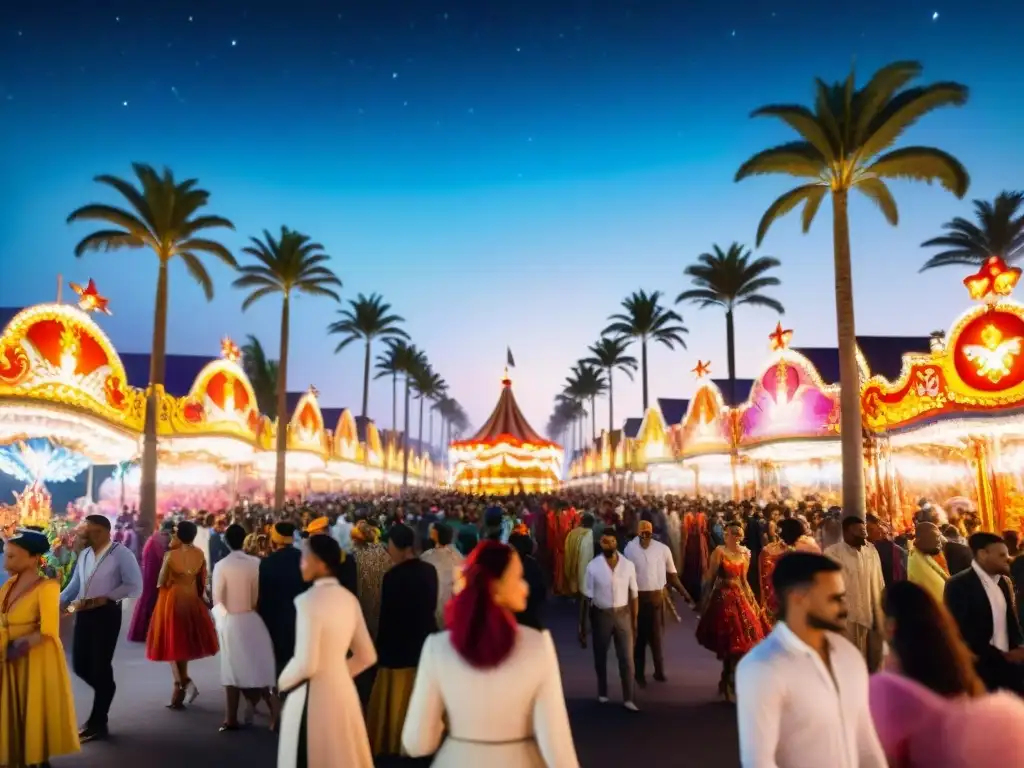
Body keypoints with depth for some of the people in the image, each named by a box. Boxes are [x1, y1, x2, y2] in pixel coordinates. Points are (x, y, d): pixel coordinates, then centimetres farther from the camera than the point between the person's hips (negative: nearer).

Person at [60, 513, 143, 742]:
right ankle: (106, 692, 39)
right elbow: (75, 584, 14)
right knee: (80, 664, 10)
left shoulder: (121, 554, -12)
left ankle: (97, 724, 17)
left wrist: (103, 598, -19)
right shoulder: (84, 554, 9)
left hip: (106, 614, -7)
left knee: (100, 667, 1)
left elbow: (135, 587, -14)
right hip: (84, 613, 7)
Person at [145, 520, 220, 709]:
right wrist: (200, 597, 18)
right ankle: (179, 690, 20)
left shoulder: (171, 555, -16)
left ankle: (184, 682, -11)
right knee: (184, 642, 16)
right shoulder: (200, 555, -4)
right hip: (192, 600, 4)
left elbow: (161, 582, -9)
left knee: (172, 642, 7)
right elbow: (202, 581, 4)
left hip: (172, 600, -4)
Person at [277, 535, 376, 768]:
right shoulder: (349, 599, 3)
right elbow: (367, 656, 7)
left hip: (313, 696, -6)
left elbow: (306, 664, -21)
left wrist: (282, 682, -3)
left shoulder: (308, 600, -17)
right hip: (343, 690, 7)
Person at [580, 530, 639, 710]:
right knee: (600, 657, 15)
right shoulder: (593, 566, -11)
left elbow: (633, 596, 1)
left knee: (627, 658, 3)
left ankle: (628, 699, 16)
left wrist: (634, 622, 1)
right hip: (601, 615, 0)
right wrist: (582, 626, -4)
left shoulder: (628, 565, -7)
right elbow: (587, 598, -6)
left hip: (623, 614, 1)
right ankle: (602, 693, 35)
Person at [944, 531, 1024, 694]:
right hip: (979, 669, -7)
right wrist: (1003, 656, -15)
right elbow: (961, 632, -16)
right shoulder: (959, 585, -13)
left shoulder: (1003, 582, 11)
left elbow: (1011, 619, 17)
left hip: (1009, 666, 7)